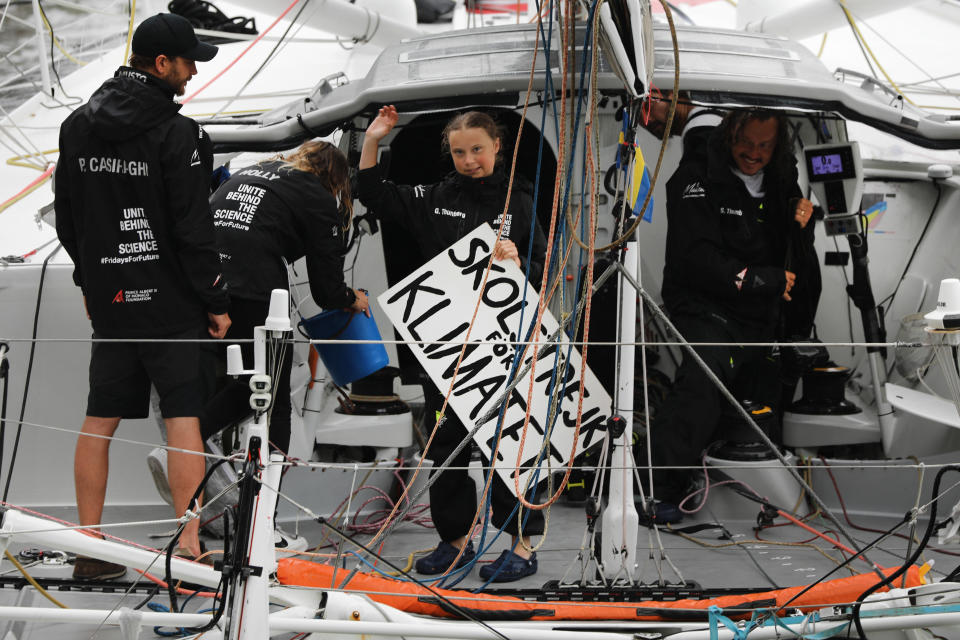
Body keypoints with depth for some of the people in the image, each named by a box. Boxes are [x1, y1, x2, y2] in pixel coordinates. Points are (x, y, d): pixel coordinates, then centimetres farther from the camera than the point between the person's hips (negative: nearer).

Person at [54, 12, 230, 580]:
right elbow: (194, 229, -15)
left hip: (108, 299, 6)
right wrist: (217, 300, -7)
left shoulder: (77, 126, 7)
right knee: (184, 418, -1)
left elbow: (66, 217, 14)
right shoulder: (176, 133, -14)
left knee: (100, 422, 11)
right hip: (171, 301, -6)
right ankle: (188, 547, -2)